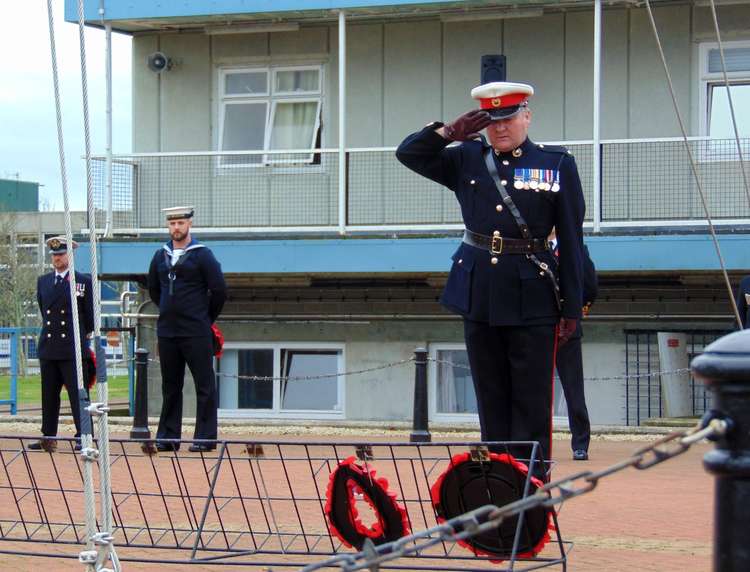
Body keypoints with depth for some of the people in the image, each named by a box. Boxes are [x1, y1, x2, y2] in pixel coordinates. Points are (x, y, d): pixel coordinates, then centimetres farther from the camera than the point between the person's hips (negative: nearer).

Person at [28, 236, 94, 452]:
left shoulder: (84, 281, 0)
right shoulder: (43, 281, 13)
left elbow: (90, 315, 5)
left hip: (74, 348, -5)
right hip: (48, 348, 5)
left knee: (78, 393, -5)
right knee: (49, 395, 8)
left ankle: (83, 437, -4)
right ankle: (48, 438, 13)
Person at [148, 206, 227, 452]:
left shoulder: (202, 255, -5)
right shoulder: (161, 256, 11)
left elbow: (219, 290, -5)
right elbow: (153, 289, 23)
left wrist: (206, 318, 3)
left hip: (196, 333, -5)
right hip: (166, 331, 5)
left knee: (204, 385, -2)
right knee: (170, 385, 9)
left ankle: (205, 437, 0)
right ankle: (168, 437, 13)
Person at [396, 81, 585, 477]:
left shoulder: (558, 165, 0)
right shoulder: (468, 159, 9)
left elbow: (571, 241, -1)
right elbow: (408, 153, 13)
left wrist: (571, 309, -4)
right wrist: (451, 132, -3)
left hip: (532, 300, -3)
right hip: (479, 297, 3)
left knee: (531, 402, -1)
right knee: (491, 400, 8)